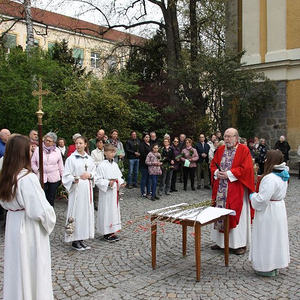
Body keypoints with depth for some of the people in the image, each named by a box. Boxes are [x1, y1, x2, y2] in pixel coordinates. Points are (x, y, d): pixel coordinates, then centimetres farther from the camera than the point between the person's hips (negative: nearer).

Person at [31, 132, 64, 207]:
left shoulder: (57, 151, 4)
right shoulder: (38, 149, 1)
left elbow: (60, 164, 8)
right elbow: (33, 162, 8)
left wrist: (62, 176, 8)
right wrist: (37, 170, -3)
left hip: (54, 178, 1)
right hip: (42, 178, -1)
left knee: (51, 198, 7)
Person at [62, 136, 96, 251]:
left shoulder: (89, 158, 10)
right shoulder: (71, 159, -4)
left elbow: (94, 171, 16)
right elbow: (66, 175, -7)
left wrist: (89, 175, -6)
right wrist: (74, 179, -26)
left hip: (87, 189, 5)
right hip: (76, 189, -5)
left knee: (86, 211, 7)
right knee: (76, 212, -4)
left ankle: (82, 238, 18)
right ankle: (74, 240, 7)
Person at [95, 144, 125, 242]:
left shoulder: (115, 165, 9)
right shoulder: (101, 165, -12)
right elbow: (98, 180, -14)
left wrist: (121, 182, 0)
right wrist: (108, 183, -25)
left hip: (115, 192, 7)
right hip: (106, 193, -7)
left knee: (115, 210, 12)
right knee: (106, 211, -1)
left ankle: (112, 232, 24)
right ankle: (106, 233, 11)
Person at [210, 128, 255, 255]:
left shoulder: (243, 150, -5)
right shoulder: (220, 150, 11)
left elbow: (246, 168, -14)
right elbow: (213, 164, 15)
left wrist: (229, 174, -17)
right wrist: (217, 173, -6)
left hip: (236, 189, -5)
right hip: (220, 189, 5)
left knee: (236, 214, -1)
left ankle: (240, 244, 11)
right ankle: (221, 241, 22)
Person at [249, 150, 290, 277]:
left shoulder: (270, 178, -27)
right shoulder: (283, 176, 3)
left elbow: (262, 199, -29)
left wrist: (253, 196, -8)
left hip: (269, 212, -9)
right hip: (279, 208, 9)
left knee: (267, 238, 4)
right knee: (275, 237, 19)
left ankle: (267, 267, 16)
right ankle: (275, 265, 33)